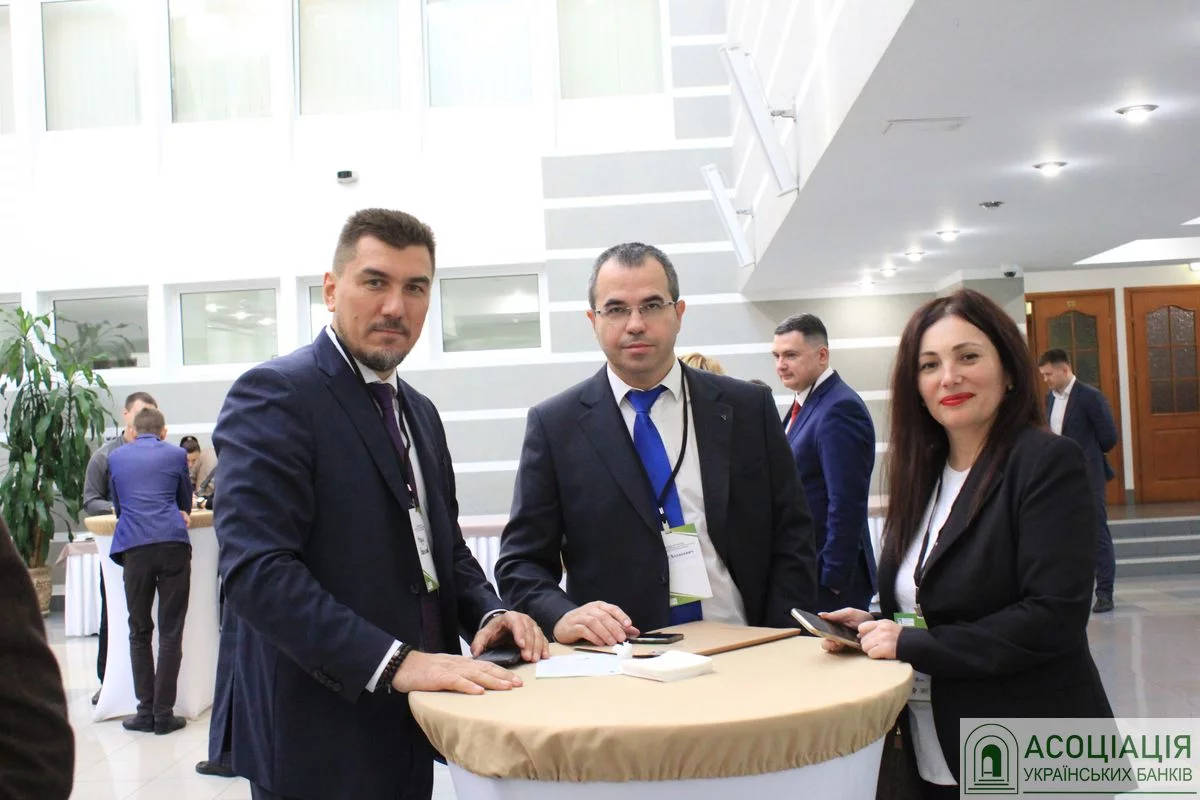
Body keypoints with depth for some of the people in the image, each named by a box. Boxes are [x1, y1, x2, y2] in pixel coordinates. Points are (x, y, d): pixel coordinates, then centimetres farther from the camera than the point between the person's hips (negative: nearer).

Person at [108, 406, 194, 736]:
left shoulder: (116, 457, 16)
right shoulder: (176, 455, 11)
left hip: (134, 547, 1)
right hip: (173, 544, -1)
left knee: (139, 631, 11)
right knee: (171, 632, 2)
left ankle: (146, 711, 11)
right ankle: (164, 713, 2)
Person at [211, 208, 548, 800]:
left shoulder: (420, 413, 12)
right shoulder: (273, 395, -13)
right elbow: (255, 569, -23)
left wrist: (488, 614, -2)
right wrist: (395, 661, -28)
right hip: (321, 736, -8)